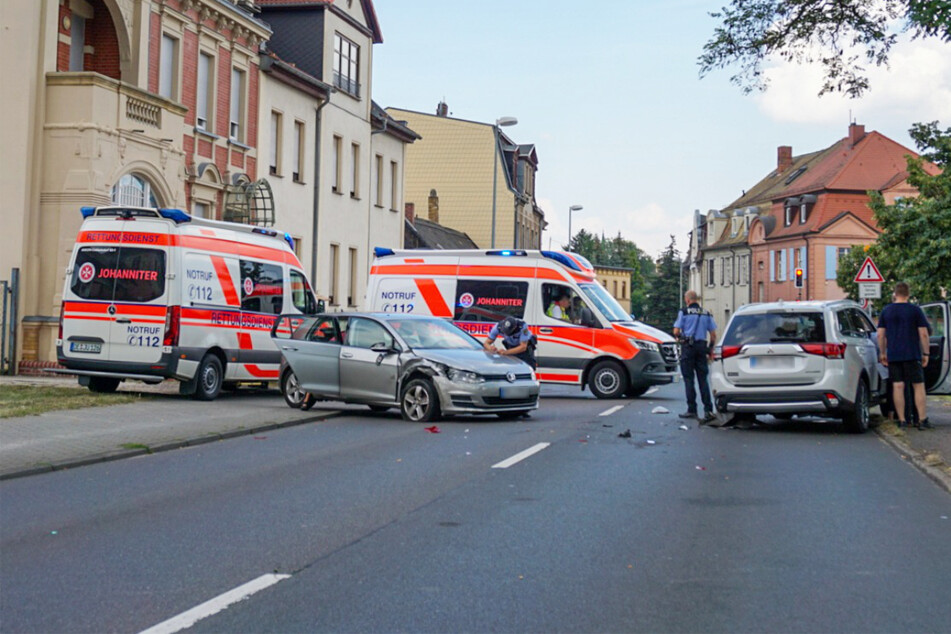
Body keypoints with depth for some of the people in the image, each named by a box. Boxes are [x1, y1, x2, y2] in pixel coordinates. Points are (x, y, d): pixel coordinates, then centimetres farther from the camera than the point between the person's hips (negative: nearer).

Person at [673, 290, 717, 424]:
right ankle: (708, 410, -5)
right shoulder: (706, 314, 11)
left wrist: (680, 336, 14)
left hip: (688, 347, -4)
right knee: (703, 379, 5)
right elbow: (713, 334, 9)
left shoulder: (684, 312, -3)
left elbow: (676, 331, -7)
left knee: (689, 378, 1)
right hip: (702, 346, 4)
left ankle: (692, 410, 1)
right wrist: (711, 350, 17)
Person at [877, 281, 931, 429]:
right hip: (912, 355, -2)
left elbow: (880, 335, 6)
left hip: (893, 355, 3)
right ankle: (922, 419, -3)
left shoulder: (886, 311, 7)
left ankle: (902, 420, 1)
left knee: (897, 386, 2)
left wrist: (882, 353, 14)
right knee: (918, 386, 2)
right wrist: (925, 354, 3)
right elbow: (923, 334, -3)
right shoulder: (915, 310, -1)